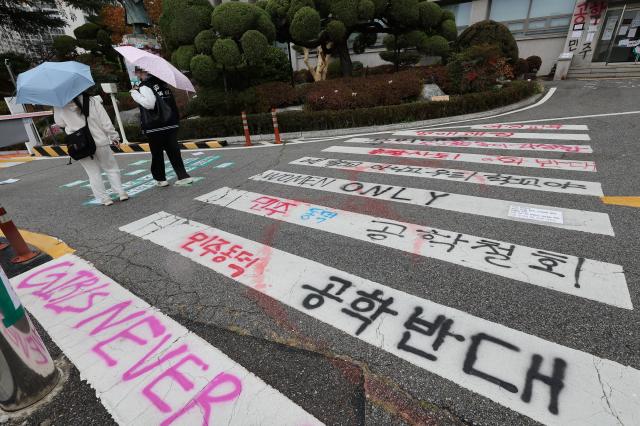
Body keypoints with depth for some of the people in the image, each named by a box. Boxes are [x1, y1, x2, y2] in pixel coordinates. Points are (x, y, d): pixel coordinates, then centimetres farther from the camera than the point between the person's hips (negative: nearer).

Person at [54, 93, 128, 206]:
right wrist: (114, 136, 1)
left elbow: (59, 123, 10)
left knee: (93, 172, 10)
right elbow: (105, 122, -8)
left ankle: (104, 198, 10)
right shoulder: (93, 101, -8)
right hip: (100, 141, -1)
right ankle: (121, 193, 6)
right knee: (111, 168, 11)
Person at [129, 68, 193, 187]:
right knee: (173, 151, 8)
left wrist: (135, 93, -14)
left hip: (154, 127, -6)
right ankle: (183, 176, 3)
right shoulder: (162, 82, 10)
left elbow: (149, 103, -26)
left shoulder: (144, 87, -12)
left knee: (157, 154, 7)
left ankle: (160, 179, 16)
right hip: (171, 124, 6)